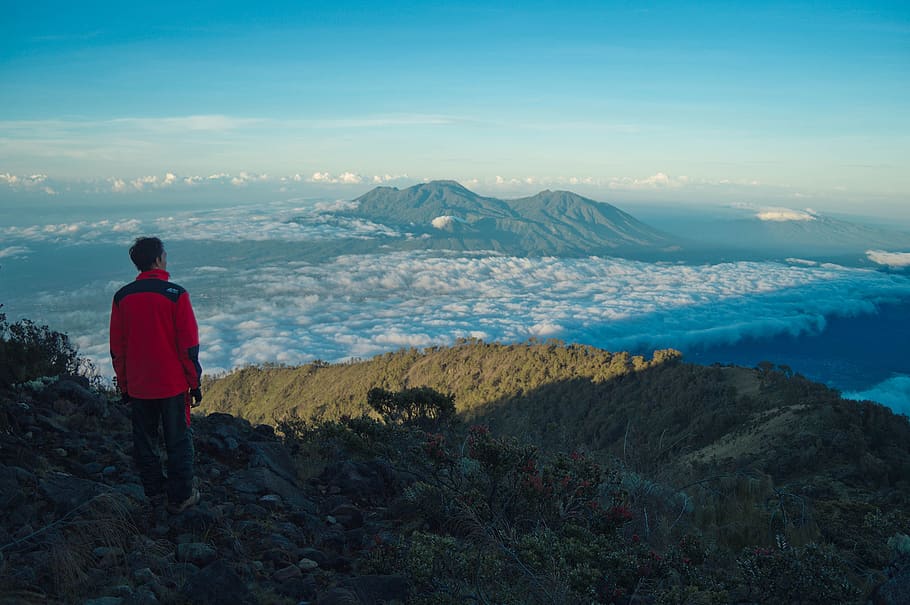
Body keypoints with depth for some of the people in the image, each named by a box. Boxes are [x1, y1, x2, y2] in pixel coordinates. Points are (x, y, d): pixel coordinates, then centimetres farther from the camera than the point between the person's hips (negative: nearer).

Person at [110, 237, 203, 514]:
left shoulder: (122, 296, 0)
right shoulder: (175, 294, -13)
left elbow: (116, 348, 6)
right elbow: (189, 345, -11)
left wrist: (124, 386, 15)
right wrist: (194, 383, -1)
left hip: (137, 386, 4)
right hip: (172, 384, -4)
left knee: (144, 440, 16)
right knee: (178, 441, 8)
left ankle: (154, 491, 29)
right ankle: (180, 497, 15)